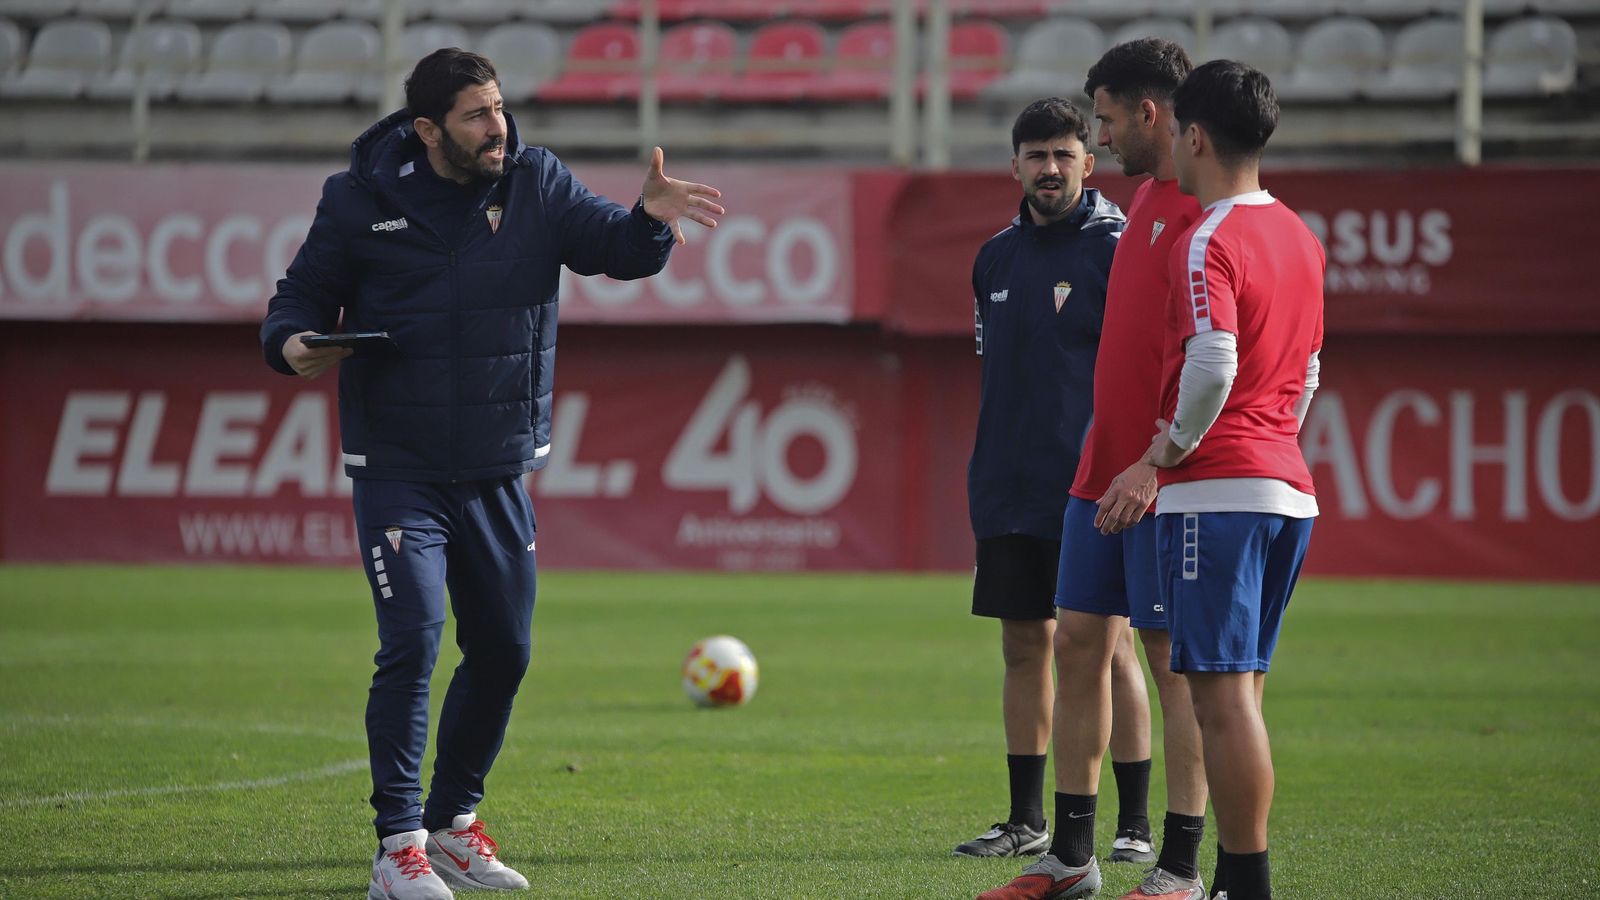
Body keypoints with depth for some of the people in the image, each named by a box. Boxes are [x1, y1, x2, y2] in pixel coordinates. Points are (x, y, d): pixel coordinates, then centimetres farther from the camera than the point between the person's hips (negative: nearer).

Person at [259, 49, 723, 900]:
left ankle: (454, 821, 31)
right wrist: (292, 341, -20)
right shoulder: (360, 199, -6)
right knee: (412, 642, -17)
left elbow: (613, 247, -8)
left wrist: (648, 219, -31)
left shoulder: (535, 183, 0)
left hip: (498, 472, 4)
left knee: (502, 653, 11)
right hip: (399, 471, -4)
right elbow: (304, 292, 3)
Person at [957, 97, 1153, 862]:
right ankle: (1026, 820, 15)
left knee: (1108, 645, -4)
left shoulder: (1116, 250, -6)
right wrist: (989, 476, 15)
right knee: (1023, 645, 8)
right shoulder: (996, 258, 13)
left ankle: (1136, 821, 1)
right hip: (1010, 495, 6)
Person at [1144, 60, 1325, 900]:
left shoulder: (1207, 243, -13)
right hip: (1288, 488, 9)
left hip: (1215, 492, -9)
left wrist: (1174, 444, -11)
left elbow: (1213, 365, -26)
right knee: (1238, 695, 13)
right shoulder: (1300, 239, 15)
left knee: (1223, 696, -8)